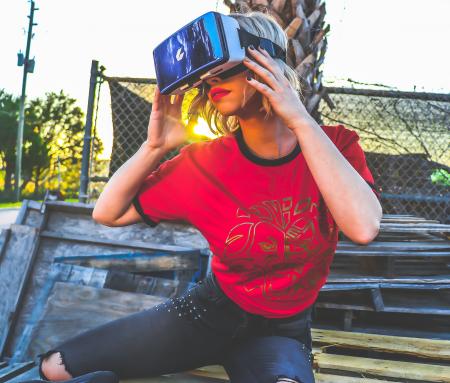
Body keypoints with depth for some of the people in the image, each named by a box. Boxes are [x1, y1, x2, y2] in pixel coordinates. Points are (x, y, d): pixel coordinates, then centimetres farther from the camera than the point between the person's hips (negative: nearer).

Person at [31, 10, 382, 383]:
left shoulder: (334, 145, -12)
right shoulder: (205, 160, -10)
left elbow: (364, 228, -32)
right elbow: (108, 213, -3)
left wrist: (302, 120, -30)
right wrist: (155, 146, -18)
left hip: (282, 331, -2)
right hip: (208, 310, 3)